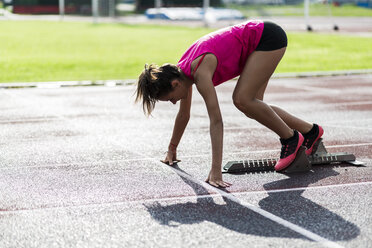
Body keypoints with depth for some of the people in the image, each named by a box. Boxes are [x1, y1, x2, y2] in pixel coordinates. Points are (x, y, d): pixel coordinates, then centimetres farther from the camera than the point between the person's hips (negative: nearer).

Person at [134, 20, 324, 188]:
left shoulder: (200, 73, -29)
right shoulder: (182, 72, -2)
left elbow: (216, 120, -34)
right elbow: (184, 115, 13)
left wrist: (216, 170, -37)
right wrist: (172, 149, 23)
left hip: (269, 37, -9)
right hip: (256, 39, 9)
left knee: (243, 100, -20)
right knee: (251, 106, 6)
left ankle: (291, 138, -2)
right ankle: (310, 131, 19)